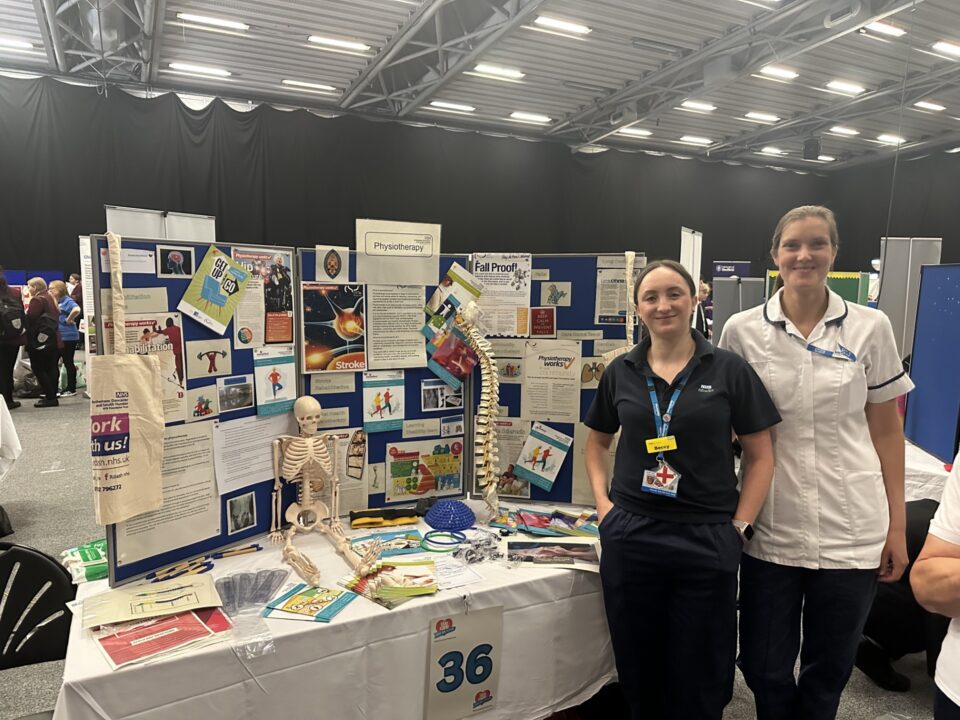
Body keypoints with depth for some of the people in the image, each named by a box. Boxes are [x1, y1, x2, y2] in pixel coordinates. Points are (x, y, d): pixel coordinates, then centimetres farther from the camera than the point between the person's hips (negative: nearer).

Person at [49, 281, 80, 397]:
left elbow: (76, 310, -32)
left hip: (68, 337, -9)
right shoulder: (54, 302, 13)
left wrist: (68, 320, -20)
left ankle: (71, 389, 9)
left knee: (68, 362, -1)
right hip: (57, 337, 9)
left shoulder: (67, 301, -12)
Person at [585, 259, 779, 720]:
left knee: (700, 680, 13)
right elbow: (597, 442, 17)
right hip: (629, 538, 2)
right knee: (638, 671, 16)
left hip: (706, 541, -2)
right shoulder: (620, 372, 4)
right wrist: (602, 502, 4)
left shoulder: (729, 370, -3)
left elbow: (760, 456, 1)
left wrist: (739, 527, -6)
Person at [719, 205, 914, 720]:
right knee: (763, 668, 12)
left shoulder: (870, 328, -1)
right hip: (771, 528, 0)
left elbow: (886, 429, 4)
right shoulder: (742, 330, -3)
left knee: (829, 670, 17)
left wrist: (897, 525, 3)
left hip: (851, 531, 1)